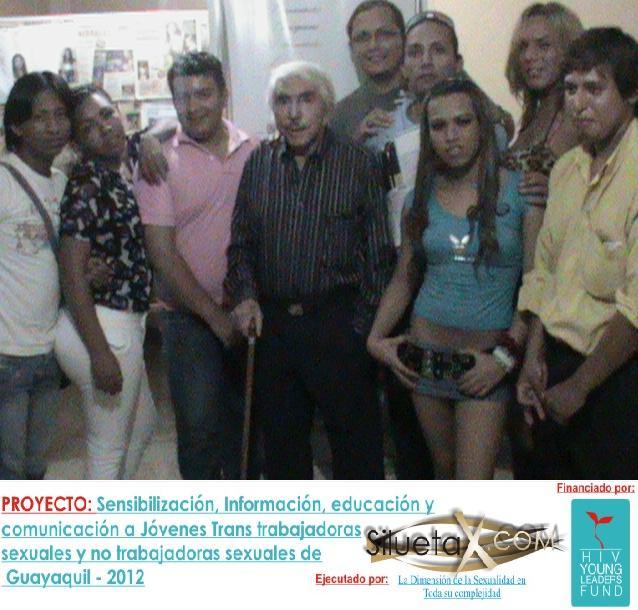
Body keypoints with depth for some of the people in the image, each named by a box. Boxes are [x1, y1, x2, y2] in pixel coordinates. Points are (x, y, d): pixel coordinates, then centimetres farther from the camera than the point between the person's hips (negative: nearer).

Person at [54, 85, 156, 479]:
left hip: (124, 324, 10)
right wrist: (100, 352, -26)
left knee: (143, 426, 26)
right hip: (100, 329, -10)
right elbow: (72, 272, -23)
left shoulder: (121, 174, 6)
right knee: (109, 448, 6)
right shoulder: (87, 185, -18)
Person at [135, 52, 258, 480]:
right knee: (199, 424, 2)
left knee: (245, 419, 16)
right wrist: (215, 315, -11)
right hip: (192, 316, -3)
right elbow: (163, 252, -9)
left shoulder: (254, 151, 0)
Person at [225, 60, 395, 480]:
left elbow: (379, 256, -3)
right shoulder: (258, 163, 6)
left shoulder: (359, 165, -3)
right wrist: (244, 295, -4)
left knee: (355, 437, 6)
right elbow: (241, 244, 12)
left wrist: (363, 326, -7)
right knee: (281, 438, 16)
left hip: (339, 323, -3)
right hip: (272, 323, 3)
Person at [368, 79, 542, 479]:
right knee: (444, 469, 16)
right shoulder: (423, 196, 5)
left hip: (488, 358, -3)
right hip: (426, 353, 4)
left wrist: (506, 355, -15)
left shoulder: (519, 191, -7)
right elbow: (404, 279, 11)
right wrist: (376, 338, 0)